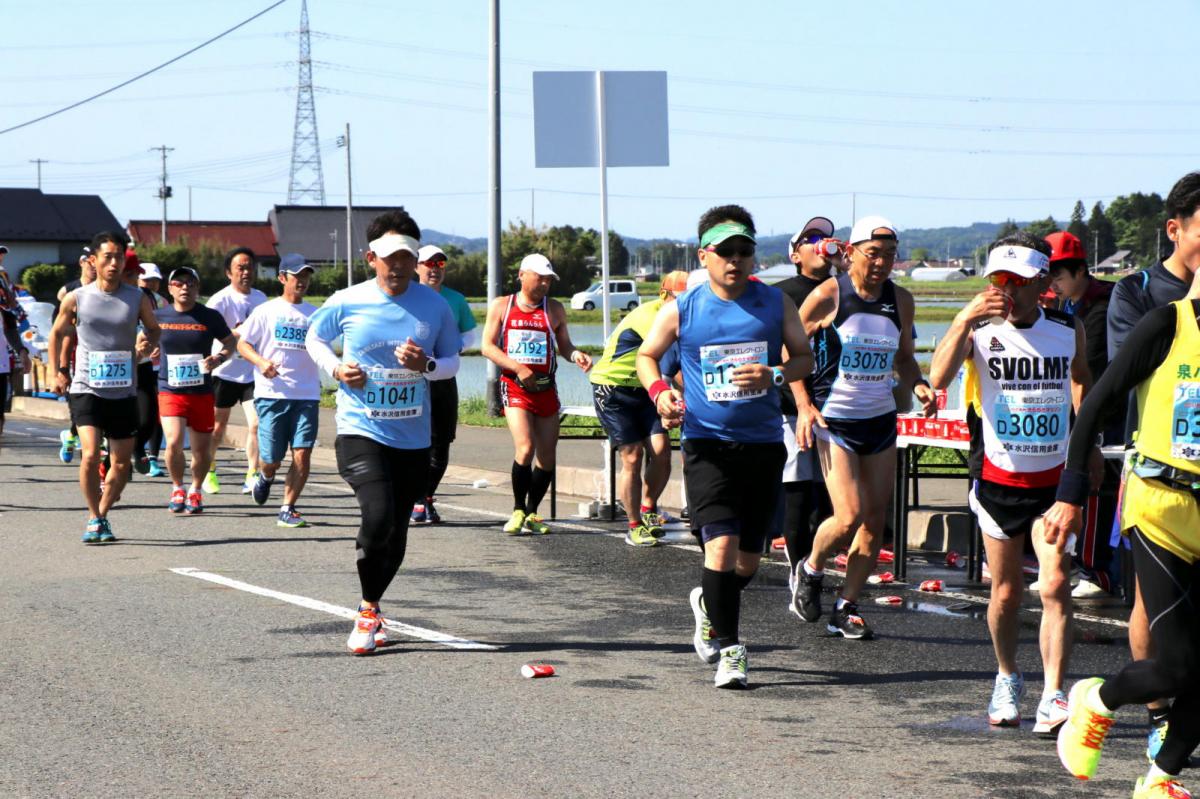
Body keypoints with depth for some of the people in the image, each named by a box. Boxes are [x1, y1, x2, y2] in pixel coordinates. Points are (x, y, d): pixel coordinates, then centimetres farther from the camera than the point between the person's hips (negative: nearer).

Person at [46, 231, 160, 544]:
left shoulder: (137, 299, 1)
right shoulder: (76, 299, -1)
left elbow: (154, 328, 16)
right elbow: (58, 333, 13)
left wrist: (148, 343, -7)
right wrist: (58, 371, 5)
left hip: (124, 393, 2)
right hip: (86, 389, -2)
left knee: (122, 463, 6)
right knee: (90, 454, -18)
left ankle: (102, 514, 27)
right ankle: (93, 518, -2)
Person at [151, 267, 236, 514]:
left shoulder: (210, 317, -1)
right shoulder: (159, 317, 3)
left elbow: (230, 342, 10)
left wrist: (219, 358, -9)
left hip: (202, 393, 1)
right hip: (170, 392, -1)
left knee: (202, 448, 6)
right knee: (174, 441, -18)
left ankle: (195, 491, 31)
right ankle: (177, 489, 7)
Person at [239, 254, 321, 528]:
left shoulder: (315, 314, 12)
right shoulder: (266, 311, 4)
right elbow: (242, 344, 3)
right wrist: (261, 361, -15)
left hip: (307, 395, 2)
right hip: (272, 393, -2)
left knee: (302, 454, -10)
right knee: (272, 458, 0)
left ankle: (287, 510, 0)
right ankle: (265, 476, 37)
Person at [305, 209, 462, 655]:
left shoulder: (434, 306, 1)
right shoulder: (346, 303, -3)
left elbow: (452, 362, 9)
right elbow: (314, 338, 15)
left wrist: (426, 365, -13)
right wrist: (336, 369, -5)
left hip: (413, 438, 3)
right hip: (360, 430, -3)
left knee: (396, 535, 9)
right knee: (379, 516, -23)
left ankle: (369, 611, 33)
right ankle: (369, 610, -2)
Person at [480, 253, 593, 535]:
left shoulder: (555, 309, 11)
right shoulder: (501, 306, 4)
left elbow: (564, 344, 15)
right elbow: (488, 346, 0)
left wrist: (576, 355, -9)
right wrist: (517, 367, -14)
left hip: (546, 388, 3)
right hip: (514, 386, -3)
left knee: (547, 456, 2)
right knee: (525, 447, -19)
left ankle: (531, 514, 18)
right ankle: (518, 511, -3)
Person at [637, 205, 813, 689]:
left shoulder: (775, 303, 3)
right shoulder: (682, 310, 0)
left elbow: (804, 357, 8)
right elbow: (647, 355, 13)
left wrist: (775, 376, -13)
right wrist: (659, 392, -8)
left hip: (763, 444, 2)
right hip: (707, 444, -2)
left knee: (749, 557, 9)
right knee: (721, 544, -17)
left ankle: (709, 603, 41)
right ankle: (729, 647, -6)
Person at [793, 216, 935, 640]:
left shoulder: (900, 301, 6)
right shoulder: (828, 296, -9)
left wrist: (917, 385, -2)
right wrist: (804, 405, -10)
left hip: (881, 419, 5)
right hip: (834, 419, -5)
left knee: (875, 520, 2)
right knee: (849, 517, -14)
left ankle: (846, 608, 13)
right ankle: (810, 570, 16)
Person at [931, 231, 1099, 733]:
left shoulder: (1069, 332, -1)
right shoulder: (980, 331, -7)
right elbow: (938, 379, -24)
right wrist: (965, 320, -32)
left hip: (1054, 480, 0)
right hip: (997, 479, 0)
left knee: (1055, 586, -13)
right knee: (1006, 593, 10)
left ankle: (1053, 698, -15)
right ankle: (1007, 682, 33)